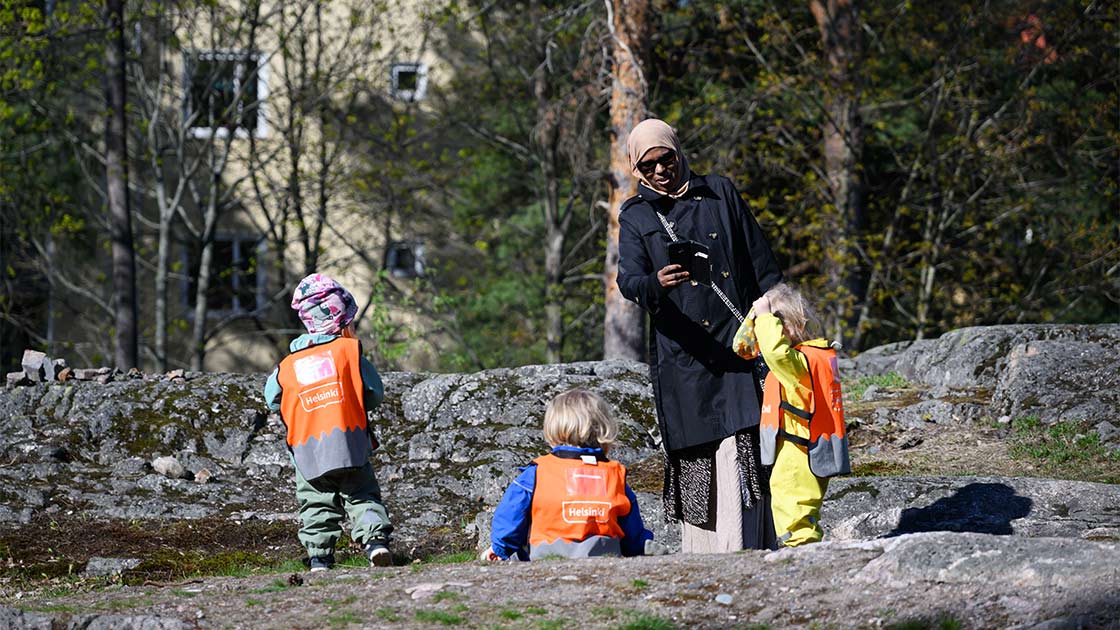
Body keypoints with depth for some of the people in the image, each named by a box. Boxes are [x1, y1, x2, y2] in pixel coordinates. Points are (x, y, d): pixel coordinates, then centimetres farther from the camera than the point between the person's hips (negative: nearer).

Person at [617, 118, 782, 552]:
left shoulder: (721, 193, 11)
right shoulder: (636, 217, 8)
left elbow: (762, 266, 14)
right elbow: (628, 277, -9)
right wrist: (656, 284, -31)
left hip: (736, 347, 0)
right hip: (681, 354, 0)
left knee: (740, 450, -11)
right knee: (693, 458, 1)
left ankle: (742, 554, -15)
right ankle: (700, 560, 7)